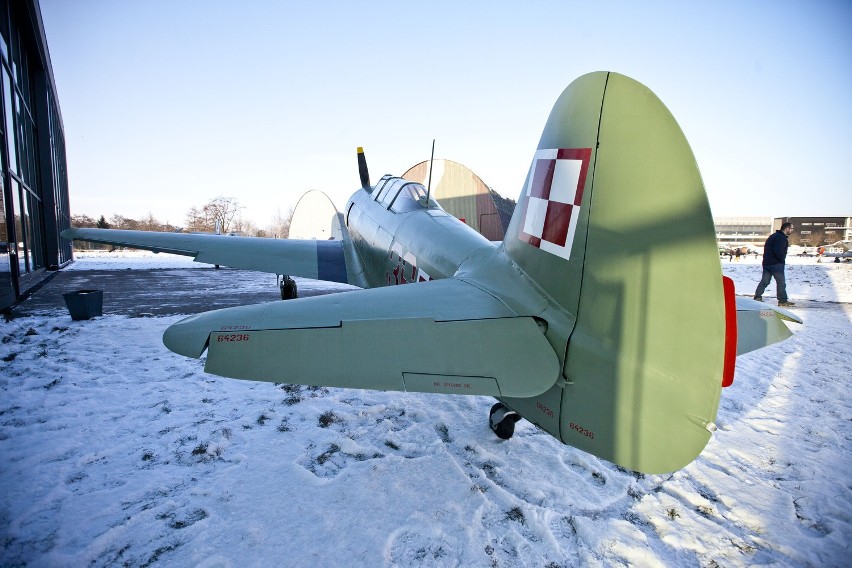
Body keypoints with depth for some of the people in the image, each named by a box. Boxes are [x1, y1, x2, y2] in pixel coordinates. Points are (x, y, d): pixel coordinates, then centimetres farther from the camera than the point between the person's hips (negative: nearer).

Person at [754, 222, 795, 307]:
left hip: (767, 262, 9)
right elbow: (778, 251, -25)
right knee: (781, 282, -2)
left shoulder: (774, 236, 17)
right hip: (776, 264, -9)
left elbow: (766, 248, 21)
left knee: (765, 281, 10)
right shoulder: (781, 238, -15)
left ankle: (757, 297, 10)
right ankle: (783, 301, 3)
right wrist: (782, 260, -11)